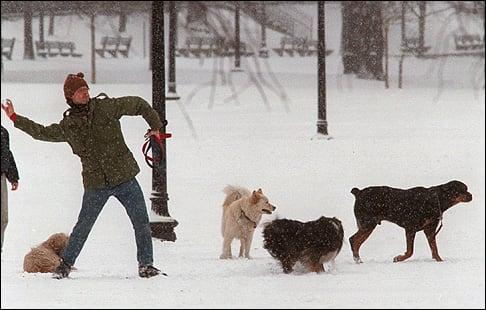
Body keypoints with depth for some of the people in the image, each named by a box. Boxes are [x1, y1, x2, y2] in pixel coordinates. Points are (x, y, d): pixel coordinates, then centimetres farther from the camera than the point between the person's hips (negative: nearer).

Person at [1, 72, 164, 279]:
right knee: (83, 226, 4)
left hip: (125, 178, 0)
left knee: (141, 222, -3)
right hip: (95, 184, 0)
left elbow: (138, 104, 10)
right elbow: (42, 132, 16)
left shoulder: (106, 107, 0)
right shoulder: (68, 125, 5)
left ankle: (146, 265, 8)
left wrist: (155, 126, 7)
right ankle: (66, 264, 20)